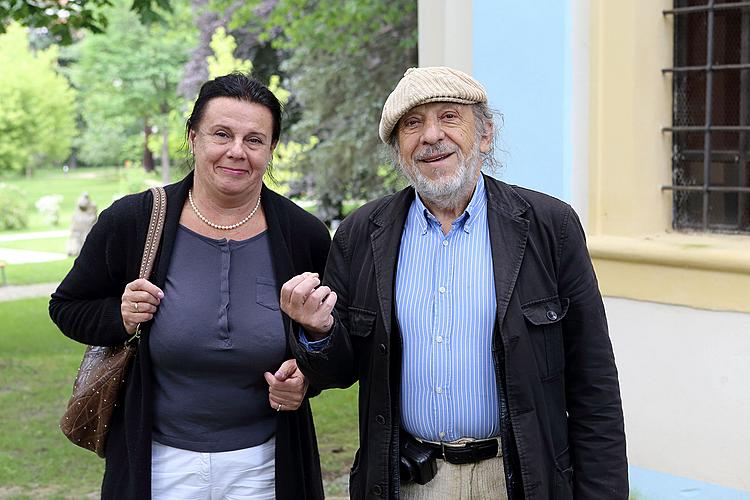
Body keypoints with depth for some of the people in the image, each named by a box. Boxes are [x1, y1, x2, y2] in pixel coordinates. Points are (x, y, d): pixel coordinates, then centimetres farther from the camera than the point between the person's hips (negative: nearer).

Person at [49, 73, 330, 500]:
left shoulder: (304, 236, -5)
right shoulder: (131, 222, -7)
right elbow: (67, 307, 5)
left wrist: (306, 375, -10)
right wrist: (119, 316, -15)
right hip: (158, 465, 0)